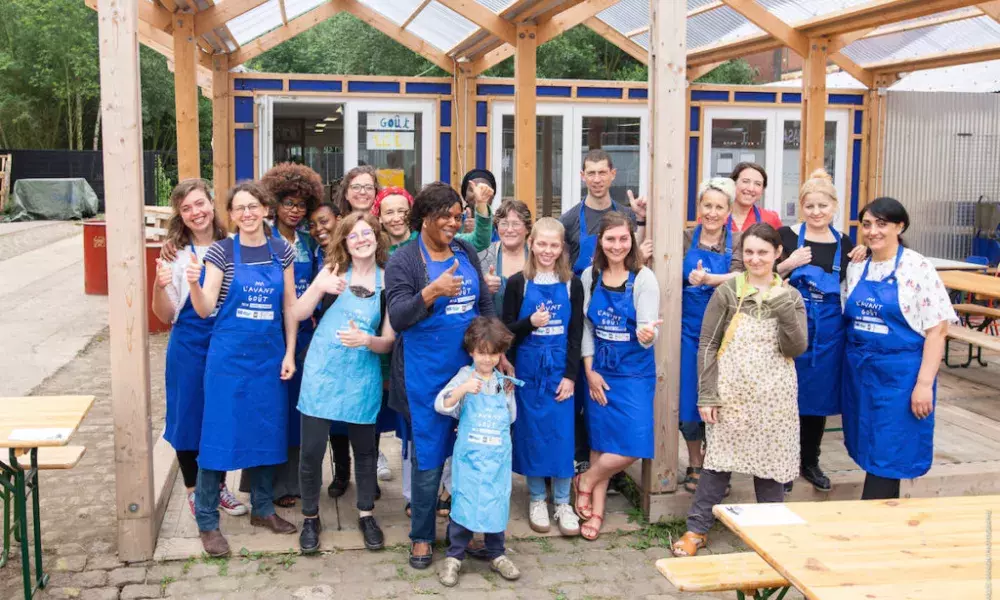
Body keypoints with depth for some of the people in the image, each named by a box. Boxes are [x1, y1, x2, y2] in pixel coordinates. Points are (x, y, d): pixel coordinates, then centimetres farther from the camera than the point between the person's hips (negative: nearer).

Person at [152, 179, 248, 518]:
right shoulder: (176, 255, -8)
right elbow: (167, 316, -6)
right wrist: (159, 287, -25)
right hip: (190, 348, -3)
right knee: (189, 418, 8)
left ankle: (218, 487, 31)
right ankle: (193, 491, 25)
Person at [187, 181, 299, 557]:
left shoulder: (281, 251, 4)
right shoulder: (221, 252, -5)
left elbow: (290, 306, 8)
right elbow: (205, 310, -9)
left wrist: (289, 353, 3)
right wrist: (194, 284, -29)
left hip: (270, 355, 3)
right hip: (229, 354, -3)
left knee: (267, 431, 12)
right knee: (220, 433, -1)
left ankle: (262, 509, 28)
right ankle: (207, 521, 10)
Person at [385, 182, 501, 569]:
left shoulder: (467, 254, 8)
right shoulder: (403, 261, -7)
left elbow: (485, 305, 16)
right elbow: (397, 318, -16)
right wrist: (432, 291, -30)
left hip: (471, 368, 5)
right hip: (427, 375, -5)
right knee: (429, 457, 3)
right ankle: (421, 536, 20)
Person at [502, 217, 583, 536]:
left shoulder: (571, 284, 0)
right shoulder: (518, 283, -3)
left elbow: (576, 333, 1)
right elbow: (506, 330, -1)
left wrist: (570, 375, -5)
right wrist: (530, 323, -20)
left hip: (560, 367, 1)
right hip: (528, 367, -1)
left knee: (562, 433, 3)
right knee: (532, 432, 6)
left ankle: (562, 501, 15)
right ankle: (537, 499, 20)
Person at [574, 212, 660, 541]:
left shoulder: (643, 279, -10)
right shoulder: (590, 276, 1)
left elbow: (648, 330, -14)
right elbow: (584, 325, 5)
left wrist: (646, 334, -38)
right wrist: (589, 369, -2)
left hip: (635, 371, -2)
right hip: (599, 369, 2)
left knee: (634, 444, -10)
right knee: (600, 439, 7)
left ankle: (587, 479, 17)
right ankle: (596, 510, 22)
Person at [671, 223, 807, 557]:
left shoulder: (790, 296, 4)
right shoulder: (726, 293, -2)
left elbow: (796, 349, -4)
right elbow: (707, 346, -2)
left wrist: (784, 310, -18)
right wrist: (706, 395, -8)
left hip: (773, 397, 2)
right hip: (731, 394, -1)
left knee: (771, 464, 8)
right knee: (718, 460, 3)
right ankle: (697, 528, 15)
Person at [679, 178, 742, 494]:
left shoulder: (738, 242, 1)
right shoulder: (686, 239, 5)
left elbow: (738, 277, -15)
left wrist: (707, 278, -33)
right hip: (689, 328, 1)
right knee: (689, 395, 4)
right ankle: (694, 465, 20)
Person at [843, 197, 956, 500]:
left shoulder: (918, 268, -9)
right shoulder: (856, 268, 7)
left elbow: (937, 329, -11)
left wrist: (925, 384, -16)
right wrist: (852, 367, 7)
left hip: (899, 374, -6)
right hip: (859, 372, 6)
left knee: (887, 456, -3)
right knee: (868, 449, 12)